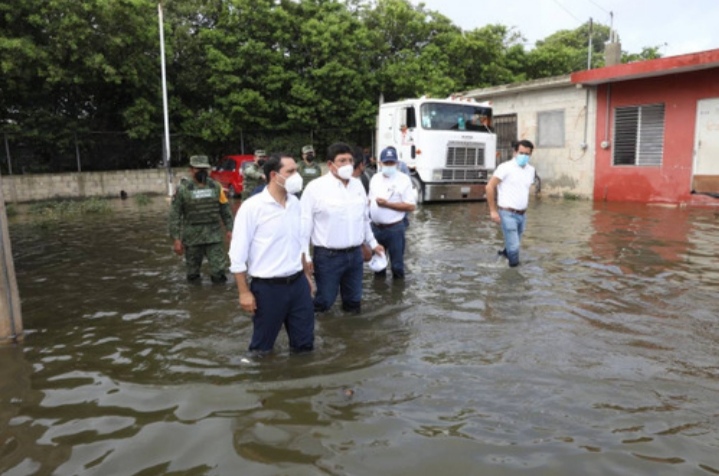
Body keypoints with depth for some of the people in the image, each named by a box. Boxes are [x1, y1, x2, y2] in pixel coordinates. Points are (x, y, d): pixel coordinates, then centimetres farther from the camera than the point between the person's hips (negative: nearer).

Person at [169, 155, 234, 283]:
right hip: (192, 237, -1)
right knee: (193, 271, 11)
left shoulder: (216, 186, 3)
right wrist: (176, 239, -9)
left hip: (214, 235, 1)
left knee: (219, 270, -3)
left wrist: (229, 229, 1)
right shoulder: (183, 189, -4)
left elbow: (225, 209, 8)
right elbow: (175, 215, -4)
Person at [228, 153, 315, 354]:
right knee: (263, 347, 13)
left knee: (305, 343, 14)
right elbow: (238, 253, -12)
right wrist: (244, 292, -11)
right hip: (268, 287, -5)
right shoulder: (252, 207, -15)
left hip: (298, 283, 6)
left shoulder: (295, 203, 5)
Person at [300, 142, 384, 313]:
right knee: (324, 301, 6)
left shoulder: (358, 185, 6)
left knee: (354, 301, 18)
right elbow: (304, 223, -10)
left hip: (355, 254, 5)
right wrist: (304, 256, -11)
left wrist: (373, 243, 21)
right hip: (328, 256, -5)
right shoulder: (315, 187, -12)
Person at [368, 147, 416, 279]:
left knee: (397, 263, 5)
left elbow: (411, 206, -15)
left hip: (394, 228, -6)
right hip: (375, 227, 6)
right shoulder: (375, 178, 8)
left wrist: (387, 204, -20)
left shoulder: (403, 179, -11)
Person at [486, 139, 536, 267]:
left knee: (514, 244, 18)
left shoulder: (531, 170, 9)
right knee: (514, 246, -8)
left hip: (522, 214, 7)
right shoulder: (506, 167, -11)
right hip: (508, 214, -7)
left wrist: (524, 207, 19)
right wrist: (493, 210, -13)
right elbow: (490, 187, -12)